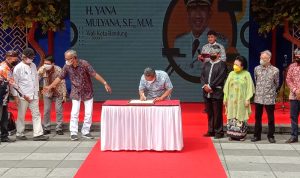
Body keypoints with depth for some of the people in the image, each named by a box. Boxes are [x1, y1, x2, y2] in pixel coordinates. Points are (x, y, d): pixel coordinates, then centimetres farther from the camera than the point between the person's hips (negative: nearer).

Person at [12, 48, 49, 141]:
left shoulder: (33, 66, 10)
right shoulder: (18, 68, -8)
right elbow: (15, 83, -8)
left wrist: (37, 91, 12)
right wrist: (16, 96, -10)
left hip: (33, 95, 6)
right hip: (22, 96, -6)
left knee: (36, 114, 1)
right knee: (21, 116, 5)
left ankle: (38, 134, 1)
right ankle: (20, 134, 17)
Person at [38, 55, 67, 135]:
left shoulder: (58, 70, -21)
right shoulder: (42, 69, -14)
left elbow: (62, 83, -14)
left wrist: (64, 95, -13)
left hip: (58, 93, -2)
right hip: (47, 93, 2)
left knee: (59, 110, -3)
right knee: (46, 111, 2)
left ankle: (59, 129, 5)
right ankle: (46, 128, 13)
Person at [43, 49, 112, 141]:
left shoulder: (84, 64, -20)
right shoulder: (67, 67, -9)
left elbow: (95, 74, -20)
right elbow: (60, 78, 3)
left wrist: (105, 83, -25)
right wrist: (50, 86, 4)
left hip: (87, 92, -1)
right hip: (76, 92, 1)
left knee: (88, 113, 1)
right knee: (74, 113, -8)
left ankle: (85, 132, 14)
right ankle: (73, 133, -2)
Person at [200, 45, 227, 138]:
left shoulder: (222, 64, -3)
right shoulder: (206, 64, 16)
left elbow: (220, 77, -13)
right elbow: (202, 76, 10)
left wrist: (211, 86, -15)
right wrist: (205, 86, -7)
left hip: (217, 93, -6)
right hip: (207, 93, 6)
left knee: (217, 114, -2)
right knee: (209, 113, 11)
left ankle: (219, 132, 7)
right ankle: (211, 131, 20)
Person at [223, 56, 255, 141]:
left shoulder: (246, 74, -3)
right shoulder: (231, 74, 7)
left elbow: (249, 87, -5)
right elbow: (227, 87, 9)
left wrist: (247, 99, -10)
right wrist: (225, 98, 7)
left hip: (242, 100, -3)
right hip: (231, 100, 3)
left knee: (241, 117, 0)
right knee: (231, 117, 4)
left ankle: (241, 134, 7)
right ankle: (232, 134, 10)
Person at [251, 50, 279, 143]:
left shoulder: (275, 70, -6)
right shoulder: (257, 69, 2)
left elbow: (277, 84, 7)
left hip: (270, 98, -2)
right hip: (258, 98, 2)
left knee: (271, 118, 5)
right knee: (257, 118, 9)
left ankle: (271, 136, 16)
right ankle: (257, 135, 19)